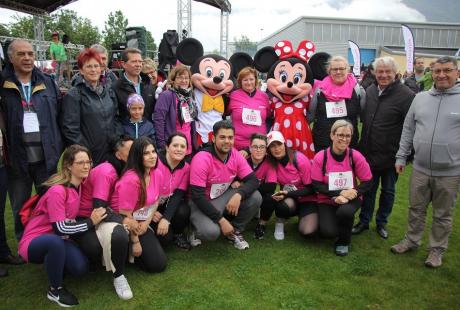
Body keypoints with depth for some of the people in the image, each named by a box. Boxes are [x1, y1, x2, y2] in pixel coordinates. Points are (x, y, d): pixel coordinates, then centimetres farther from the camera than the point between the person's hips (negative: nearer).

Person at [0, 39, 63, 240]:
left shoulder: (47, 82, 7)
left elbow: (60, 115, 8)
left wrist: (57, 145, 1)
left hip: (46, 157, 2)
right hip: (17, 157, -1)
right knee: (20, 208, 13)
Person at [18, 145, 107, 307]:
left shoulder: (79, 185, -2)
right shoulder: (57, 191, -26)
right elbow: (60, 228, -26)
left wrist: (94, 217, -6)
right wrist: (90, 222, -23)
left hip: (56, 240, 6)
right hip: (34, 242, -6)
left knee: (80, 267, -19)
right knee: (55, 242, -39)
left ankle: (54, 265, 15)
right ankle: (55, 290, -14)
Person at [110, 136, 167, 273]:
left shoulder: (157, 174, -5)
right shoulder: (131, 180, -28)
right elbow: (125, 216, -22)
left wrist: (147, 223, -6)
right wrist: (135, 242, -15)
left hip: (144, 221, 7)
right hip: (126, 225, -7)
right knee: (158, 264, -8)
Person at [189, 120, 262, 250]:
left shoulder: (236, 155, -9)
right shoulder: (201, 159, -25)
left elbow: (253, 180, -9)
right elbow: (197, 196, -25)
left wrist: (239, 195, -31)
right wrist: (221, 220, -26)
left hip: (224, 197, 5)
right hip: (201, 203, -5)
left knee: (255, 197, -16)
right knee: (211, 232, -32)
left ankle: (235, 231, 5)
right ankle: (199, 224, 7)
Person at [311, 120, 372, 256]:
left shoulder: (356, 156, -13)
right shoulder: (320, 157, -15)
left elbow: (367, 182, -6)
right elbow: (317, 185, -12)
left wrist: (353, 193, -23)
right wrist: (338, 194, -22)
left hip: (351, 198, 0)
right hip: (327, 200, 0)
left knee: (344, 212, -35)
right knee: (328, 232, -22)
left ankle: (344, 241, -1)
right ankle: (331, 220, 19)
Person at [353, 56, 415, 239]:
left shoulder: (406, 95, -14)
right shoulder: (370, 91, 4)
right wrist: (362, 146, 11)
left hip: (390, 155, -4)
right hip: (369, 153, 4)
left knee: (388, 191, 14)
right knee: (368, 189, 15)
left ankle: (382, 223, 31)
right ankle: (364, 221, 30)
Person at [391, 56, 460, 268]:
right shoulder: (420, 98, 5)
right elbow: (408, 130, 10)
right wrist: (401, 157, 8)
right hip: (420, 169, 3)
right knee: (416, 208, 16)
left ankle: (437, 249, 29)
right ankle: (412, 240, 35)